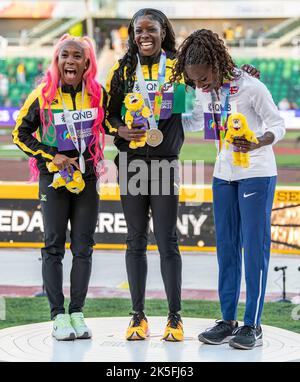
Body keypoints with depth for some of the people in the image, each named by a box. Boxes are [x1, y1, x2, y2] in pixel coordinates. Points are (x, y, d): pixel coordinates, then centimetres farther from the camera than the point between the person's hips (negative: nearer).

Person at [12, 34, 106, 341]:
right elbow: (20, 134, 0)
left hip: (87, 177, 2)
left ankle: (77, 313, 11)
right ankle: (58, 315, 3)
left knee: (83, 247, 4)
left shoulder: (98, 94, -2)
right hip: (54, 177, -2)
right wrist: (51, 156, -9)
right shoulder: (42, 96, -8)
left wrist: (94, 159, 5)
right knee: (54, 247, -1)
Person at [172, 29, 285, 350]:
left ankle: (252, 325, -2)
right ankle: (227, 320, 12)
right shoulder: (204, 93, 1)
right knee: (226, 246, 7)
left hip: (257, 173, -7)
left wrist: (257, 143, -34)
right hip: (224, 175, 7)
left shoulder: (251, 87, -18)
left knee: (254, 245, -5)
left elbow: (278, 125, -15)